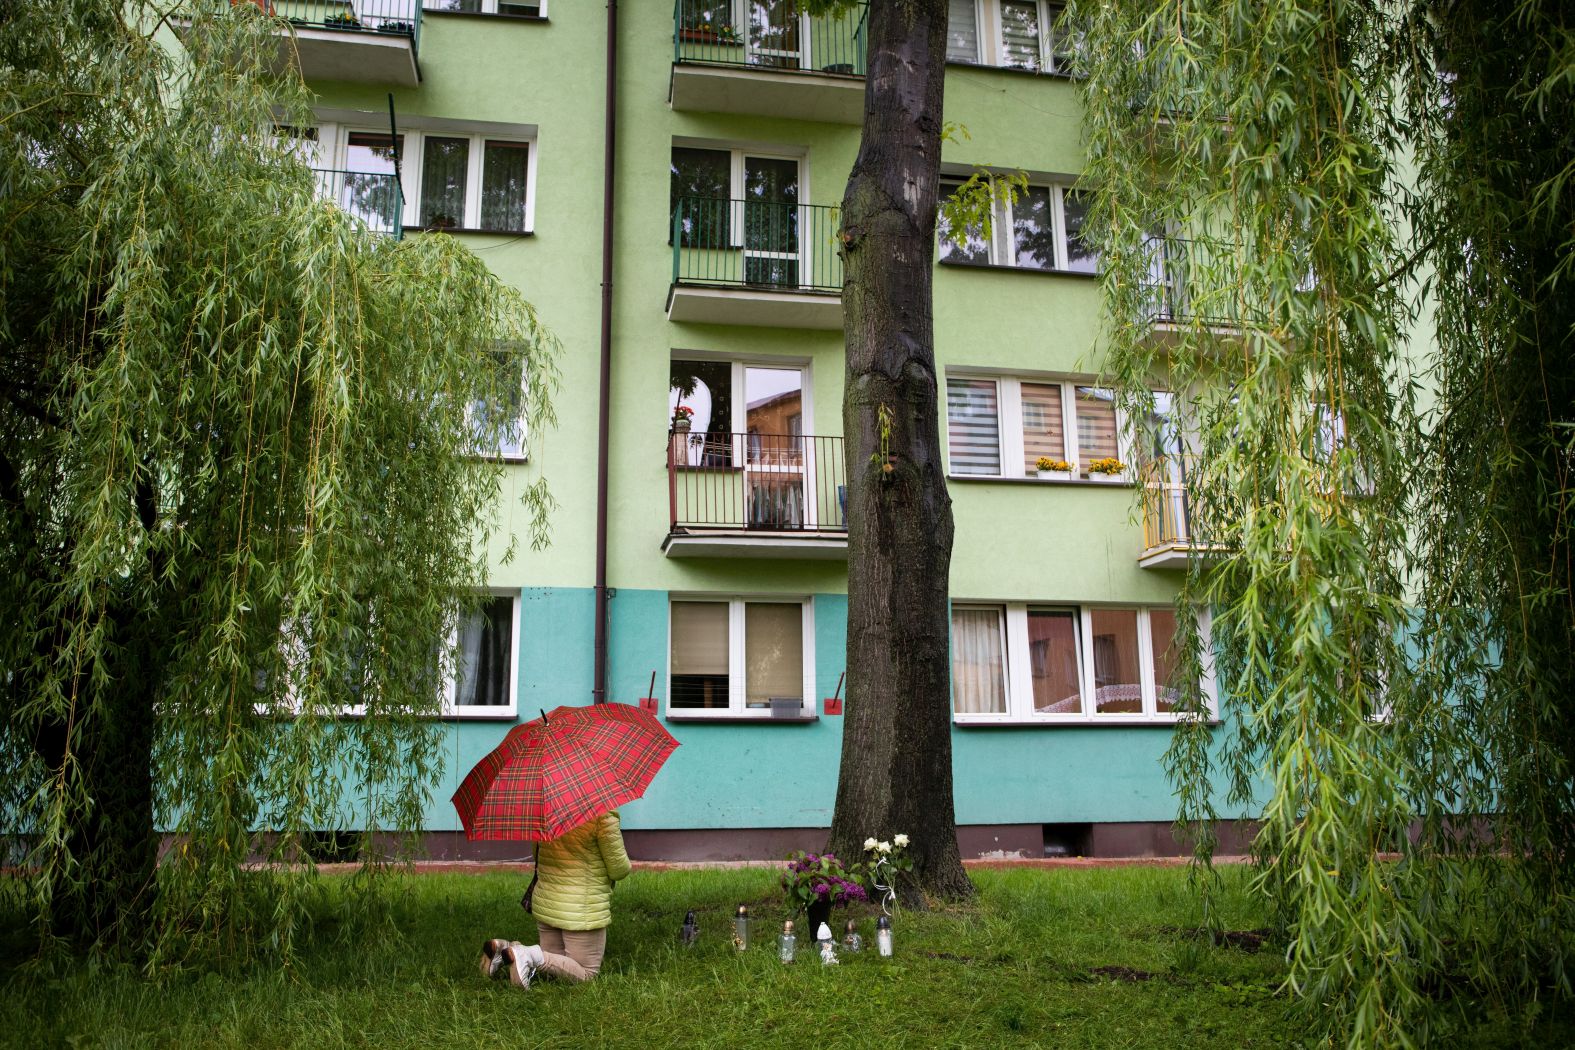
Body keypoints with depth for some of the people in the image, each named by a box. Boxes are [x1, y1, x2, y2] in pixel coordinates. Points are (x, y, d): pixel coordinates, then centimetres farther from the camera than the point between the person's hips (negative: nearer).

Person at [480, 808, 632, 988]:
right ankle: (532, 955, -15)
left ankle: (504, 948, -1)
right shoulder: (603, 816, -20)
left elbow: (536, 853, 16)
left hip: (545, 904, 7)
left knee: (552, 960, 22)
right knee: (585, 975, 5)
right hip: (583, 910, -7)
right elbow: (619, 870, -12)